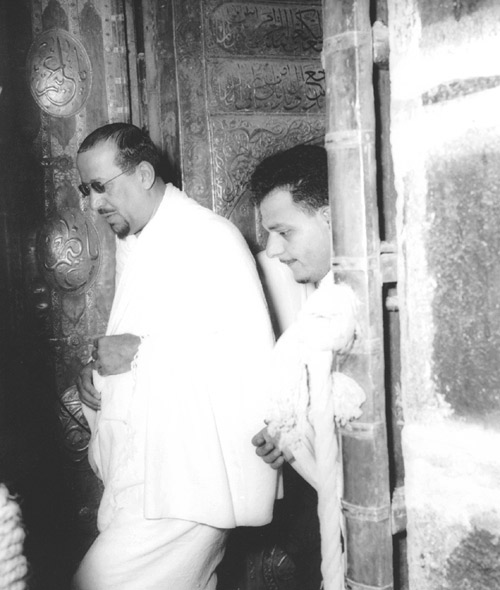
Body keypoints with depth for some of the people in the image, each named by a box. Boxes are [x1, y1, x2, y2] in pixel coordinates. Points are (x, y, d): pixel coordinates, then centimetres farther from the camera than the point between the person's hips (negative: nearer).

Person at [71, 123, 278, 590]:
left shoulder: (211, 237, -12)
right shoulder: (131, 244, 16)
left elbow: (250, 351, -21)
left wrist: (140, 354, -19)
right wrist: (97, 370, 5)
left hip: (186, 476, -8)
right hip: (140, 470, 8)